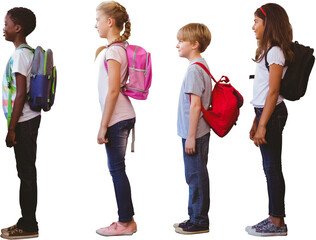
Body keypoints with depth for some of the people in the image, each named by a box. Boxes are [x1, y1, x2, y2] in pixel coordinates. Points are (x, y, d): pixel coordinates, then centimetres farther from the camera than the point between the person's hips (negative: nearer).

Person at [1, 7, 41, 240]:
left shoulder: (20, 55, -14)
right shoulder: (27, 52, 14)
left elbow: (20, 93, -19)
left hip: (24, 122, -9)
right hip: (29, 119, 9)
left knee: (26, 172, -3)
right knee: (26, 171, 12)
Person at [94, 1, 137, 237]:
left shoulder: (112, 51, -15)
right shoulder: (120, 48, 13)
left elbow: (112, 91, -19)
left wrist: (103, 126, -17)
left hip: (116, 119, -10)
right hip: (125, 116, 10)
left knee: (117, 169, -1)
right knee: (117, 169, 14)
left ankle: (125, 223, 8)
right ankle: (127, 220, 21)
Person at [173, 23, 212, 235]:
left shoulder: (194, 69, -18)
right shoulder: (202, 65, 12)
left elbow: (195, 105, -22)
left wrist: (190, 136, -19)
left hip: (194, 134, -10)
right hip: (200, 132, 10)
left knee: (196, 177, -1)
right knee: (196, 176, 16)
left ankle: (199, 221, 10)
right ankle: (197, 218, 26)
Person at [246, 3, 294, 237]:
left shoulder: (275, 51, -14)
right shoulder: (269, 50, 16)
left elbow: (273, 92, -19)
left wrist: (263, 125, -20)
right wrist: (256, 121, 18)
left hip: (272, 113, -10)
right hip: (266, 112, 10)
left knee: (272, 167, -4)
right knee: (271, 167, 12)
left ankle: (278, 223, 5)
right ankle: (275, 218, 20)